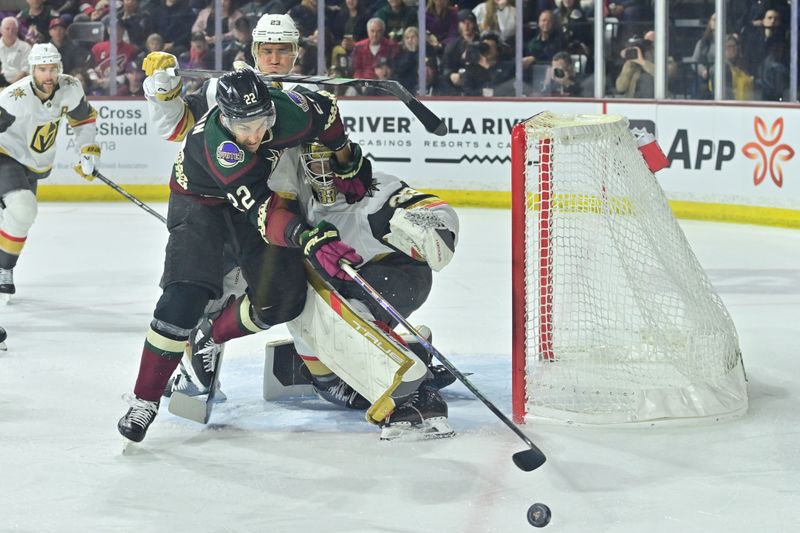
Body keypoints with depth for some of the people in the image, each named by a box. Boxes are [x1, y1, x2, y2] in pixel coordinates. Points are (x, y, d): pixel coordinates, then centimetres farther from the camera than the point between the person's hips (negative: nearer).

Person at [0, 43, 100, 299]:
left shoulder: (70, 89, -13)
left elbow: (84, 117, 6)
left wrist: (88, 153, 3)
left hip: (36, 165, 6)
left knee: (21, 216, 16)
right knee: (23, 210, -26)